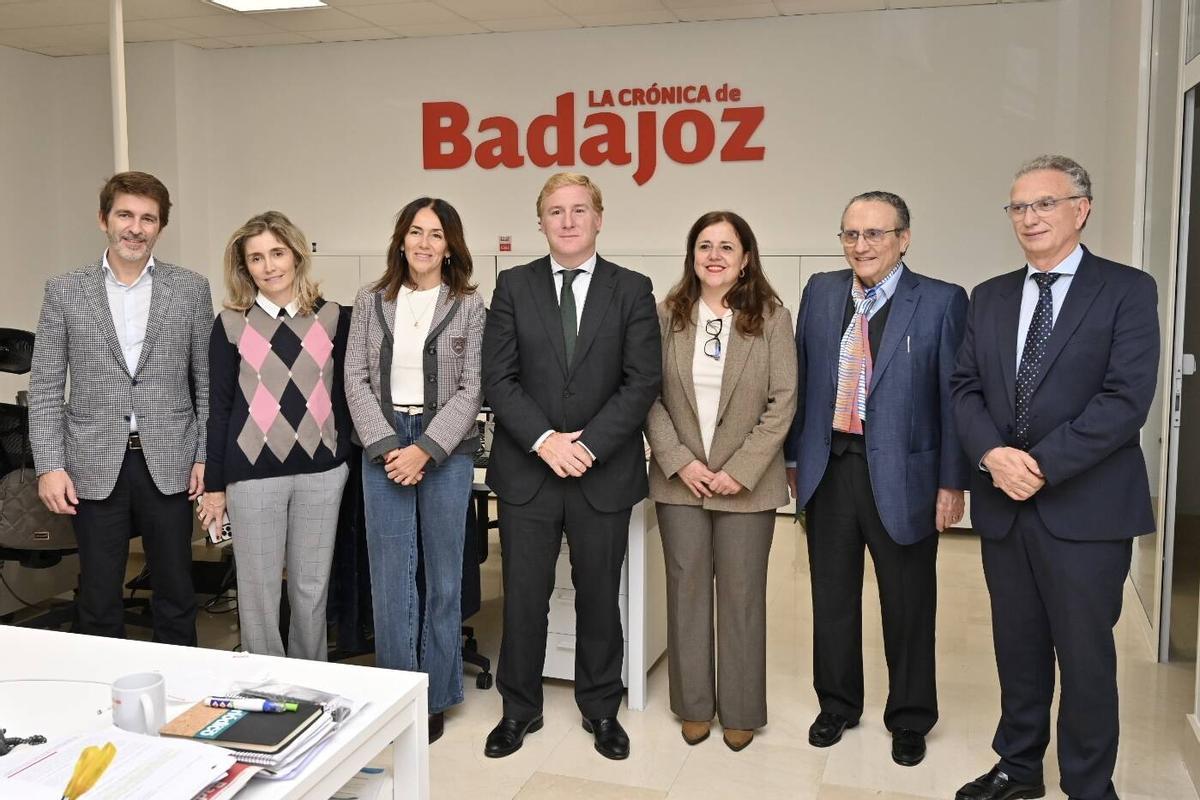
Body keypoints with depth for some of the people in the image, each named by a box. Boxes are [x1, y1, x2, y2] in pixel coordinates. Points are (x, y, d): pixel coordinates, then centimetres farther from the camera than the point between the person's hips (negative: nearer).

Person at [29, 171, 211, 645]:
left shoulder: (191, 289, 3)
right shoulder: (64, 291, 3)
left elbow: (208, 381, 4)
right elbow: (45, 387, 3)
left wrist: (207, 457, -2)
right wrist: (49, 465, -5)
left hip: (169, 463, 0)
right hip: (94, 466, 0)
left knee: (175, 593, 10)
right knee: (98, 597, 9)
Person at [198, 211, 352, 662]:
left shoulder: (333, 318, 5)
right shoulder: (231, 324, 3)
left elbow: (343, 395, 9)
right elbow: (218, 407, 3)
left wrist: (345, 458, 5)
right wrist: (214, 484, 2)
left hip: (321, 471, 1)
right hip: (254, 472, -1)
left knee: (312, 587, 10)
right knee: (258, 589, 6)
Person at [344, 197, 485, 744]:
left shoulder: (468, 305, 0)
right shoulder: (370, 302, 7)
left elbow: (470, 389, -5)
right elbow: (356, 380, 3)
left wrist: (424, 450, -14)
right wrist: (387, 447, -9)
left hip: (446, 448, -1)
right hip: (383, 445, 2)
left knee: (443, 576, 7)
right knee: (390, 578, 3)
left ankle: (435, 697, 20)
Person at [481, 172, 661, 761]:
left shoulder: (632, 290, 2)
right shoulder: (514, 286, 4)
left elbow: (643, 380, -5)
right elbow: (498, 376, -2)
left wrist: (588, 445, -14)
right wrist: (545, 440, -14)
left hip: (604, 471, 0)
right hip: (526, 469, 1)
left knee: (600, 596, 12)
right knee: (524, 596, 8)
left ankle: (600, 708, 30)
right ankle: (519, 708, 26)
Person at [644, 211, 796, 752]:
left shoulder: (772, 318, -4)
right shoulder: (668, 316, 1)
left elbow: (782, 402, -6)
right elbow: (651, 396, 0)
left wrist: (739, 471, -12)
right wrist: (679, 462, -10)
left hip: (746, 483, -2)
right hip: (680, 480, 2)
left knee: (741, 596, 7)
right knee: (687, 591, 10)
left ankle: (740, 710, 22)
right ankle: (694, 704, 25)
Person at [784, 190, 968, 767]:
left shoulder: (942, 302, -8)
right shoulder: (821, 292, 5)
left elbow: (955, 396, -7)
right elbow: (802, 378, 9)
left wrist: (952, 482, -9)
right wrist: (794, 456, 9)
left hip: (901, 475, -3)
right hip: (829, 469, 4)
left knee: (908, 606, 12)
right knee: (832, 597, 16)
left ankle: (909, 719, 32)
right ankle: (837, 705, 36)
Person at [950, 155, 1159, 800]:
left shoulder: (1126, 290, -4)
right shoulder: (990, 297, 11)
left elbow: (1127, 398, -14)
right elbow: (965, 388, 6)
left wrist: (1043, 465, -18)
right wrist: (993, 453, -13)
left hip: (1085, 506, -4)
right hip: (1003, 504, 5)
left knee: (1086, 654, 6)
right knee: (1017, 646, 16)